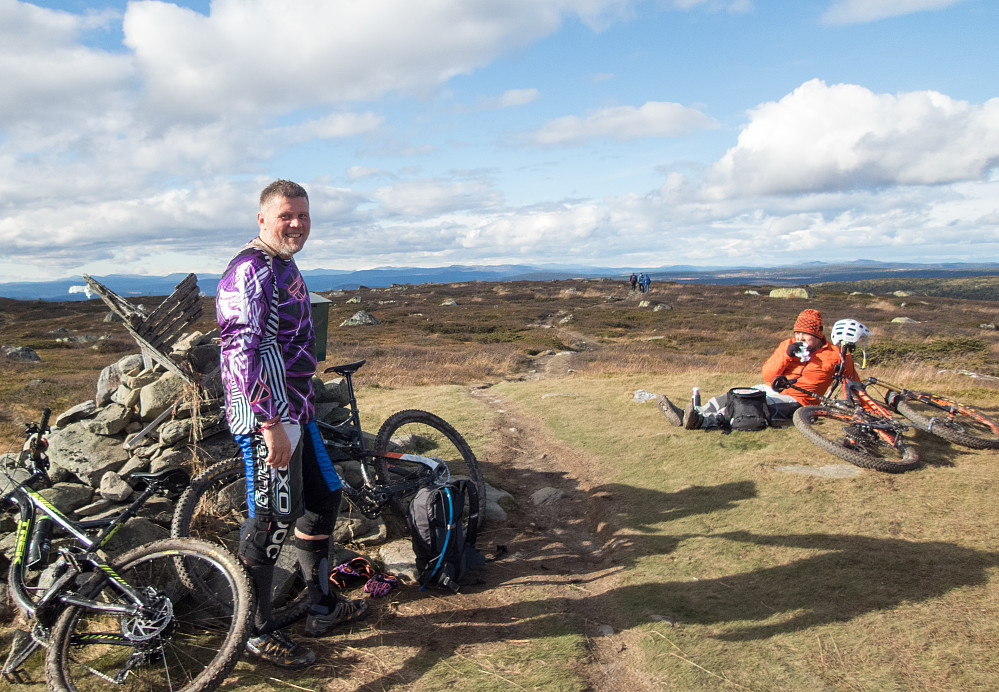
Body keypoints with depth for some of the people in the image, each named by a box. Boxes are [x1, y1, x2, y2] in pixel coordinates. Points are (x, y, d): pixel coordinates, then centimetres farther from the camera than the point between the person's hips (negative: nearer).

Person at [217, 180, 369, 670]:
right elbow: (244, 352, -25)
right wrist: (271, 423, -26)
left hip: (294, 412, 10)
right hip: (267, 419, -10)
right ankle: (258, 632, 17)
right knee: (271, 523, 0)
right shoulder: (252, 270, -17)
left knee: (324, 500, 17)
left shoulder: (284, 267, 16)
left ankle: (322, 607, 32)